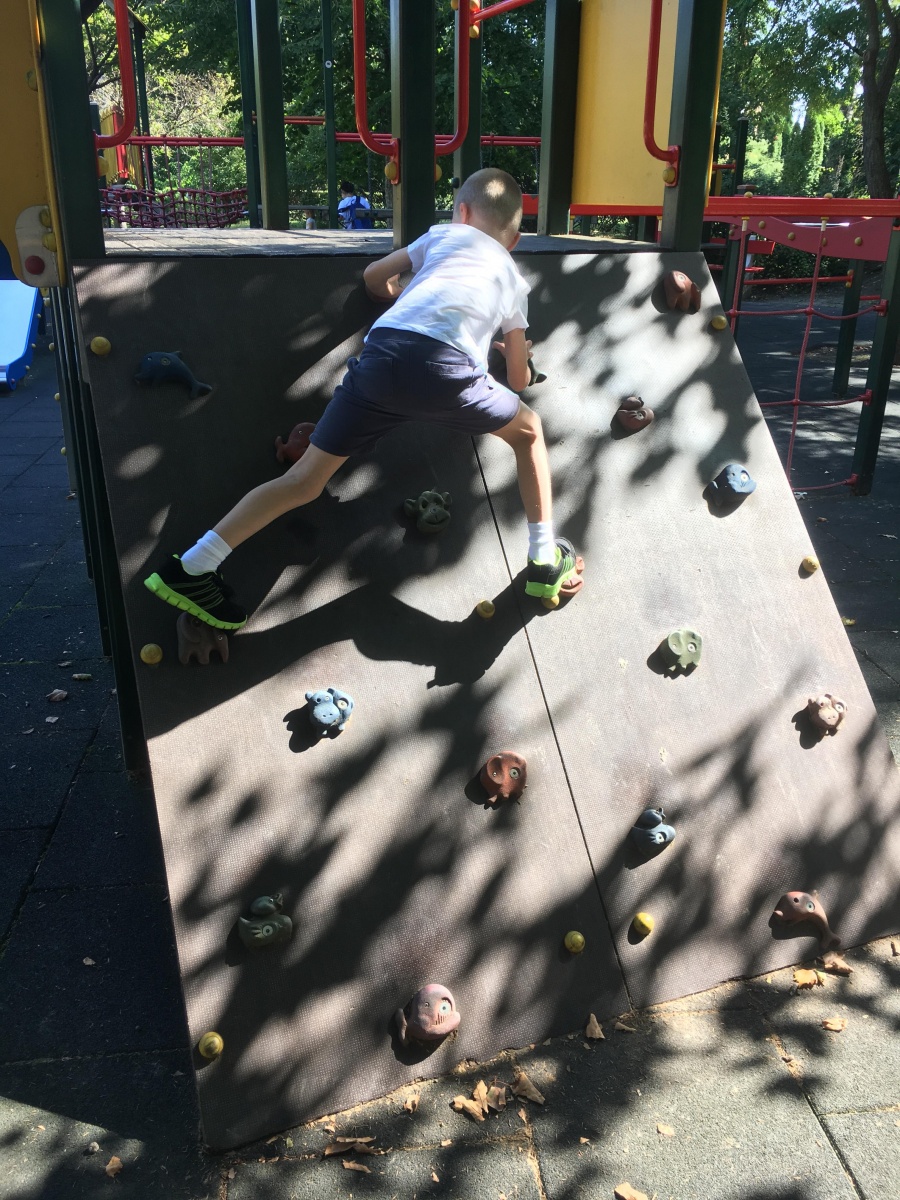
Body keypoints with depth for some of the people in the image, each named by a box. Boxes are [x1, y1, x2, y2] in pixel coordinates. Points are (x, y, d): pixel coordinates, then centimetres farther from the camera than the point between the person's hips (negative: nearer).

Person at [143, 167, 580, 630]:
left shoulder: (444, 233, 35)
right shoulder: (513, 279, 33)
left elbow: (373, 277, 47)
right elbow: (519, 379, 37)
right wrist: (514, 351, 61)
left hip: (382, 353, 2)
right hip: (447, 366, -2)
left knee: (304, 479, 7)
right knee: (528, 430, 26)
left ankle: (191, 568, 3)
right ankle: (545, 560, 25)